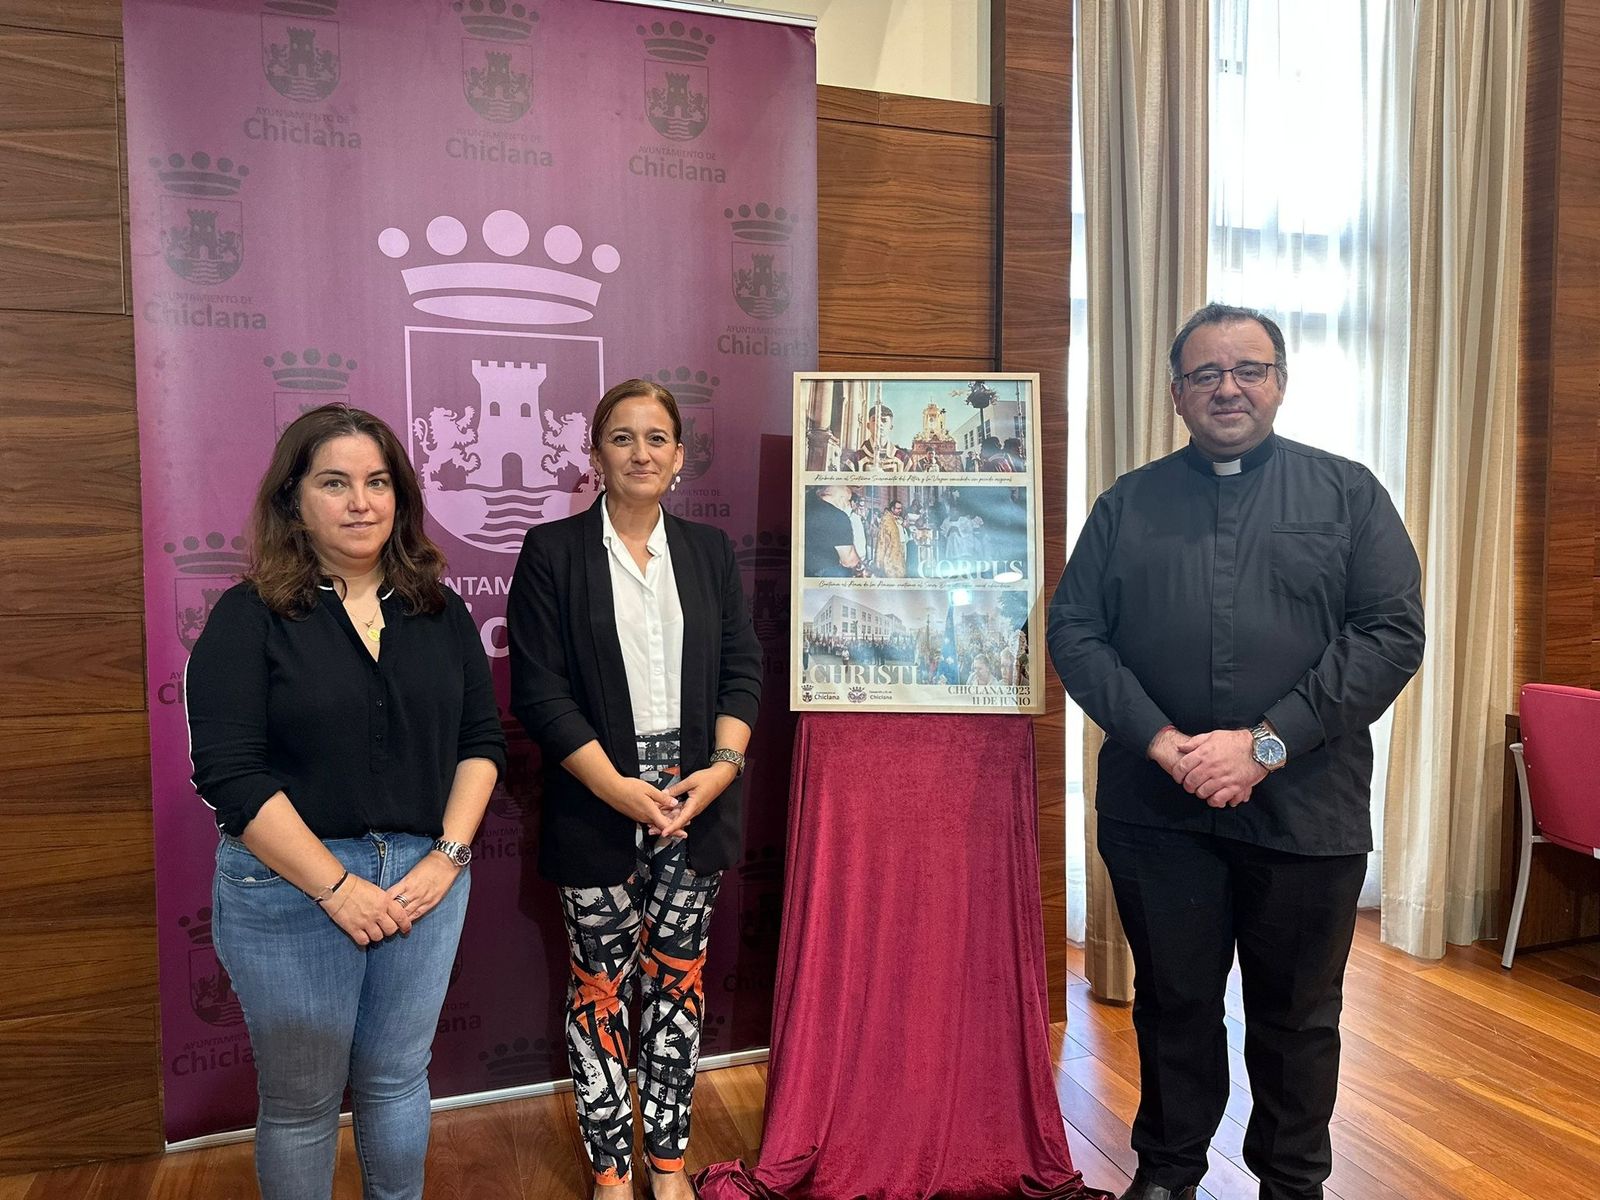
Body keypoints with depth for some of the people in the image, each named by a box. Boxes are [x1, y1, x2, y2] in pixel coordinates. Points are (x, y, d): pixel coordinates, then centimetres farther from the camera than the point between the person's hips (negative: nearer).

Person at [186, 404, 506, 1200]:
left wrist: (447, 856, -7)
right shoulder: (249, 617, -7)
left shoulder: (440, 613, 5)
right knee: (300, 1100, 12)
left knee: (397, 1081, 17)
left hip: (425, 877, 3)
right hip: (291, 885, -3)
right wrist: (336, 887, -15)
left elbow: (481, 741, 5)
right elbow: (229, 774, -13)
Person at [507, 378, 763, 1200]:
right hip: (598, 805, -3)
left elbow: (742, 670, 6)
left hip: (695, 800, 3)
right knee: (600, 984, 8)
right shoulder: (553, 551, -2)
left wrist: (724, 765, -9)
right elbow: (538, 688, -8)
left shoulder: (710, 551, 9)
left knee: (678, 978, 11)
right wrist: (617, 787, -15)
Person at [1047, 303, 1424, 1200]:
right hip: (1156, 807, 1)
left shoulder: (1348, 493, 4)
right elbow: (1073, 631, 0)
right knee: (1174, 1002, 14)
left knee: (1298, 1015, 14)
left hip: (1306, 810, 0)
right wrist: (1161, 741, -13)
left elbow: (1393, 635, -5)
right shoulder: (1128, 504, 7)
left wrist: (1266, 744, -14)